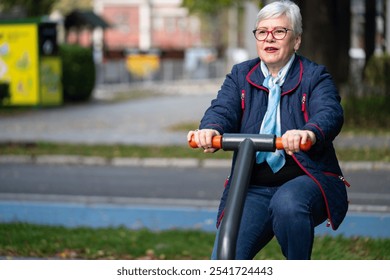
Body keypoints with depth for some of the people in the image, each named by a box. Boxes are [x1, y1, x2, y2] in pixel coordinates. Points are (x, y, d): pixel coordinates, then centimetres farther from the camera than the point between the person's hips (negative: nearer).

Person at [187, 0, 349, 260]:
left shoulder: (314, 77, 3)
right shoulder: (241, 75, 12)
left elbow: (330, 113, -17)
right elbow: (223, 109, -5)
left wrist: (310, 133, -43)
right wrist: (210, 130, -32)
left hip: (306, 180, -2)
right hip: (253, 187, 3)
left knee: (287, 204, -37)